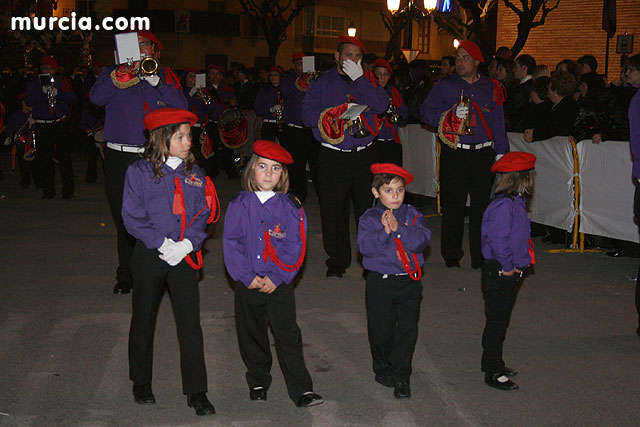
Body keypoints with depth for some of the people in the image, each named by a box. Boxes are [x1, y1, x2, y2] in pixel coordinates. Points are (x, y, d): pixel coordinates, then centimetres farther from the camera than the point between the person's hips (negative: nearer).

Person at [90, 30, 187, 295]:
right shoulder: (113, 72, 12)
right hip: (120, 157, 1)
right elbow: (96, 97, -8)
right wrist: (123, 75, -16)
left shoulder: (164, 76, 11)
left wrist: (156, 82, -14)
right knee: (125, 219, 5)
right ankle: (126, 275, 17)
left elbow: (181, 107, -4)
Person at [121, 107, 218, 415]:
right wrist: (162, 243, -16)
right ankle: (141, 383, 31)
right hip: (149, 255, -1)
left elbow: (203, 214, 2)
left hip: (184, 255, 2)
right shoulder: (139, 171, -5)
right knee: (143, 320, 13)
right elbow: (132, 216, -9)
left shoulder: (194, 173, 5)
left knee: (190, 323, 0)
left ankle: (196, 391, 8)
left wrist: (186, 244, -13)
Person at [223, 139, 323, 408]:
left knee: (288, 337, -1)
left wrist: (276, 277, -13)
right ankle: (258, 383, 30)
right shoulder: (239, 205, 1)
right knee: (251, 335, 12)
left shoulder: (290, 208, -1)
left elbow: (294, 248, -4)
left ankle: (302, 390, 6)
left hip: (280, 283, -1)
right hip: (247, 284, 2)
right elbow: (231, 244, -3)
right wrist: (247, 277, -11)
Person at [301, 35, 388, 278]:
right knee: (334, 210, 2)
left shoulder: (367, 81, 12)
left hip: (364, 155, 1)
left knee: (368, 207, 2)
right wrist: (339, 112, -14)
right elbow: (308, 114, -3)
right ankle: (337, 261, 15)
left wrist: (359, 79, -10)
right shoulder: (321, 82, 8)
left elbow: (381, 105, -7)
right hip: (334, 157, -1)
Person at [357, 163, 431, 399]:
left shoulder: (412, 215, 2)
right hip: (381, 281, -2)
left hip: (409, 280, 2)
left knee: (408, 328, 4)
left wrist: (398, 228, -22)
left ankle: (400, 375, 15)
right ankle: (383, 369, 29)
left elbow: (422, 240, -13)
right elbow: (365, 246, -16)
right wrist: (385, 232, -26)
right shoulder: (369, 218, -4)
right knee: (382, 329, 8)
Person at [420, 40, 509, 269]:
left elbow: (498, 123, 13)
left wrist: (501, 151, 8)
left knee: (481, 206, 4)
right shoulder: (445, 85, 6)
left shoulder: (491, 87, 11)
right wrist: (451, 115, -13)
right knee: (453, 207, 1)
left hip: (483, 154, 1)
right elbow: (426, 112, 2)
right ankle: (451, 256, 12)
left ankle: (480, 257, 13)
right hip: (454, 154, -1)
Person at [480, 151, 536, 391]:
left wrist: (521, 262, 9)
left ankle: (493, 364, 34)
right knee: (496, 323, 2)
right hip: (498, 274, -10)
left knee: (501, 321, 20)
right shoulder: (503, 206, -24)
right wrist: (509, 267, -20)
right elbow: (498, 240, -31)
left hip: (511, 273, 10)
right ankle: (493, 373, 13)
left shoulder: (516, 203, 7)